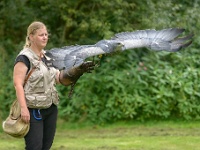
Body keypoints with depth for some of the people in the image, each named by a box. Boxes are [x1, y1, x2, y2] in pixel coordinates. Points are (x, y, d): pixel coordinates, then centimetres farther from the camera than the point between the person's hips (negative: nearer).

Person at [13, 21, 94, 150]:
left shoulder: (47, 56, 14)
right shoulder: (24, 58, -10)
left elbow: (58, 78, 13)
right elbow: (18, 84, -16)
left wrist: (79, 70, 0)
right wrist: (23, 108, -25)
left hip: (51, 108, 8)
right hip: (33, 110, -8)